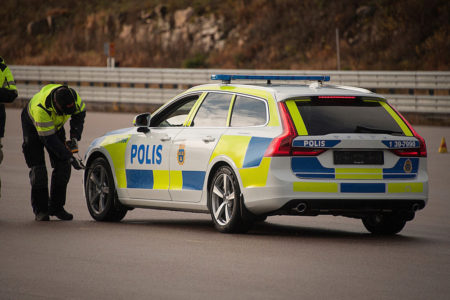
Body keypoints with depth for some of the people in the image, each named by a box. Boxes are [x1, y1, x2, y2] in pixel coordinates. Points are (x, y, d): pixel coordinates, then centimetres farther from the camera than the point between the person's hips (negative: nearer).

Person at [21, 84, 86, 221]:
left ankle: (56, 207, 4)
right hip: (33, 126, -5)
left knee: (63, 166, -4)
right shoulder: (40, 108, -44)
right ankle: (40, 210, -9)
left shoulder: (73, 96, -30)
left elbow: (79, 113, -5)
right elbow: (49, 140, -37)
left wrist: (74, 137, -15)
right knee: (38, 168, -14)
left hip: (55, 125, 5)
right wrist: (70, 158, -37)